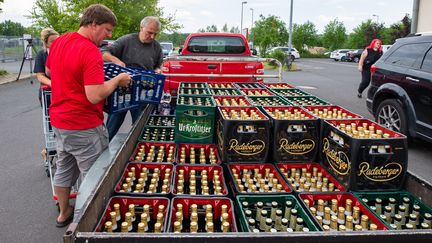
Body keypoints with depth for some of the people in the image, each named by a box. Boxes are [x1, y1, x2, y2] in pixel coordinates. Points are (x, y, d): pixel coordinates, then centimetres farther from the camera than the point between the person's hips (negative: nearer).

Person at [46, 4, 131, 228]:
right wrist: (118, 80, -15)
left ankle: (64, 212, 38)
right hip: (83, 127, -9)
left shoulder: (58, 42, 4)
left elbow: (50, 71, 22)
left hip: (58, 120, 9)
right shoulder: (90, 51, -23)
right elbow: (95, 96, -29)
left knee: (63, 168, 22)